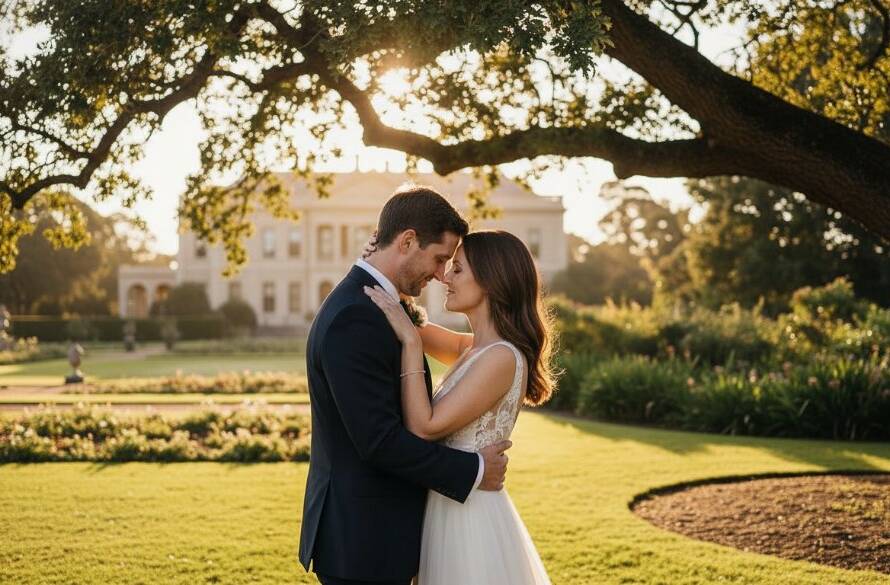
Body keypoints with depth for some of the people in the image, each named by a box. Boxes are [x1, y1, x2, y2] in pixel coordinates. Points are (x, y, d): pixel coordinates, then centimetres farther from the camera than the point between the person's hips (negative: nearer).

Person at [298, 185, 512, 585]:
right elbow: (379, 440, -24)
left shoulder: (365, 306, 11)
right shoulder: (354, 320, -22)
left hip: (367, 532, 10)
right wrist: (474, 470, -15)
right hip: (363, 539, -10)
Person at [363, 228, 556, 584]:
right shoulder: (475, 349, 7)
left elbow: (424, 427, -22)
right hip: (453, 512, 9)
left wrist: (410, 341, -20)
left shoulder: (502, 357, -20)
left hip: (471, 519, -9)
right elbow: (417, 328, 20)